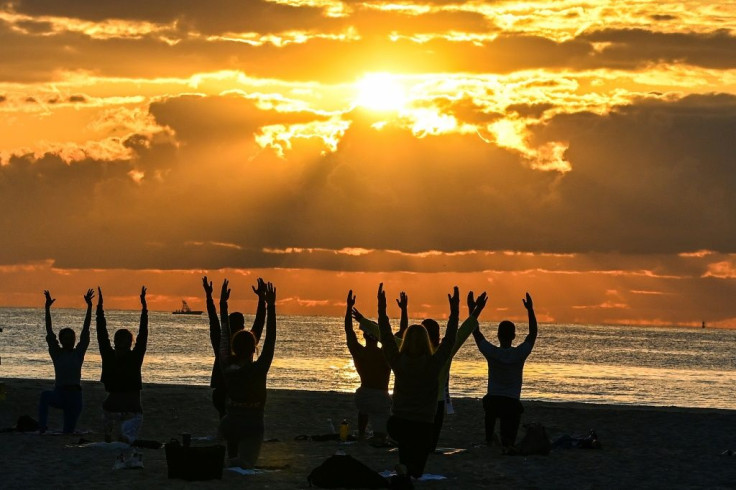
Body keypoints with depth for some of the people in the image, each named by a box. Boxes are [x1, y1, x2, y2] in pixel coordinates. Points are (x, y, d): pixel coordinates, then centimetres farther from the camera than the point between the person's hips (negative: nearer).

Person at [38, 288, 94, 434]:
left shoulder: (79, 353, 5)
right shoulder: (56, 353, 2)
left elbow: (85, 330, 1)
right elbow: (49, 332, -6)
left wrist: (89, 307, -5)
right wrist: (47, 309, -14)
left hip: (75, 395, 1)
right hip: (59, 394, -1)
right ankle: (42, 426, -13)